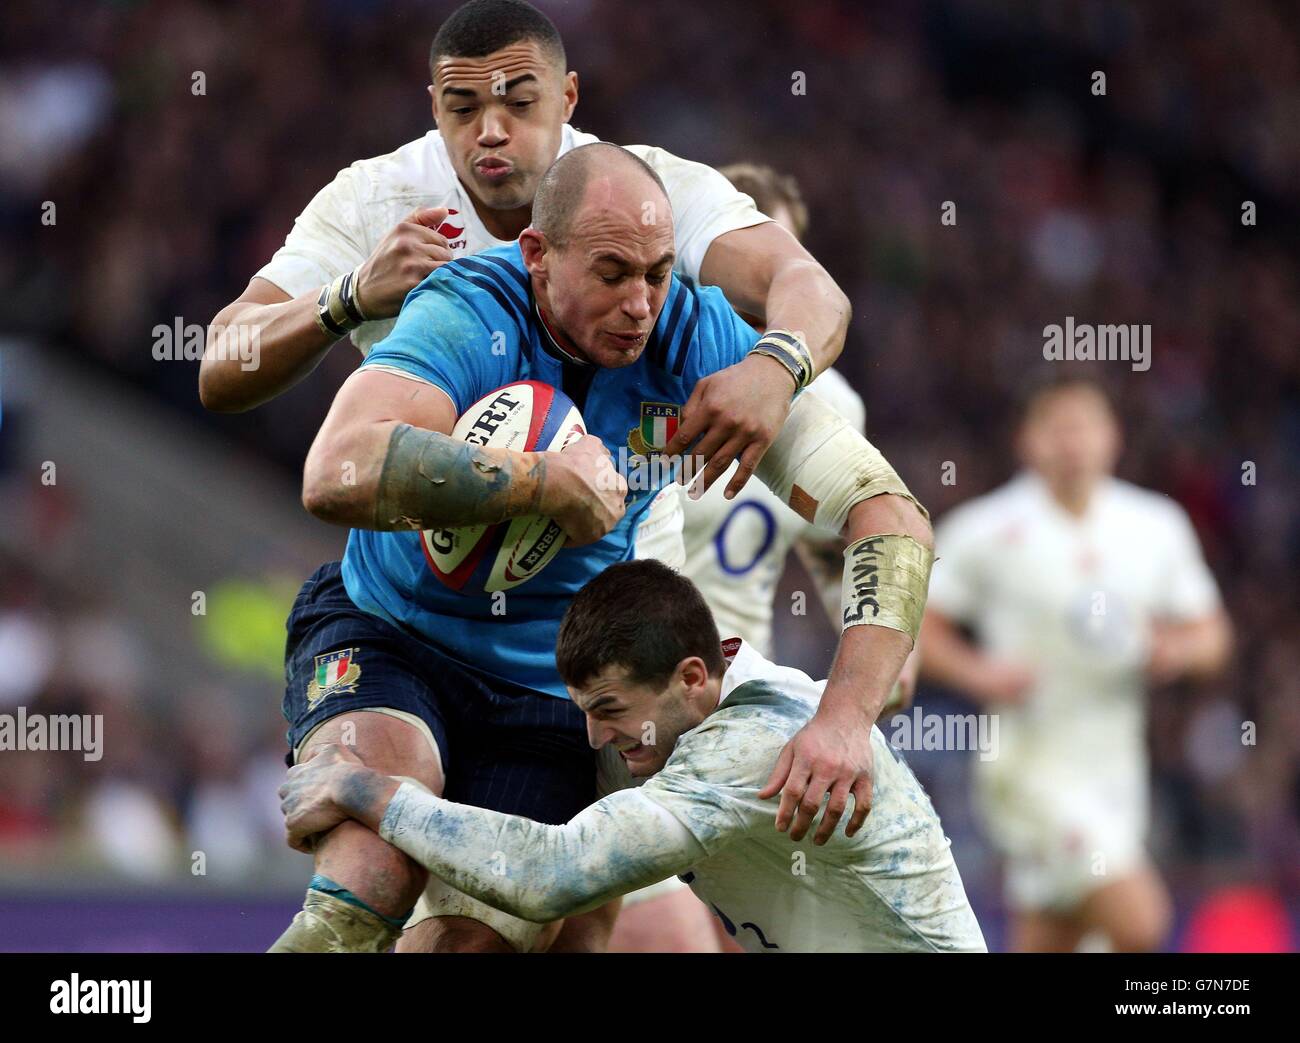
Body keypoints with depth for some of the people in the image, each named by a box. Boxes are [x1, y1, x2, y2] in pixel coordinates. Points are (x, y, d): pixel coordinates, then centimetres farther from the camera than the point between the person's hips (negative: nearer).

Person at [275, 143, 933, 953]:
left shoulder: (696, 341, -14)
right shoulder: (468, 317, -24)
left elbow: (892, 518, -16)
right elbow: (339, 476, -43)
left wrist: (846, 716, -31)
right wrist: (552, 481, -37)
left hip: (548, 693, 4)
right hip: (386, 634, -4)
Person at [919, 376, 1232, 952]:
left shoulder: (1158, 527, 6)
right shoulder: (985, 531, -5)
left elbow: (1210, 638, 14)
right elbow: (916, 629, 1)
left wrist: (1171, 650, -8)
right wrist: (979, 673, -17)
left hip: (1115, 770, 5)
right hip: (1030, 768, -5)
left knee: (1044, 946, 9)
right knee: (1138, 921, -21)